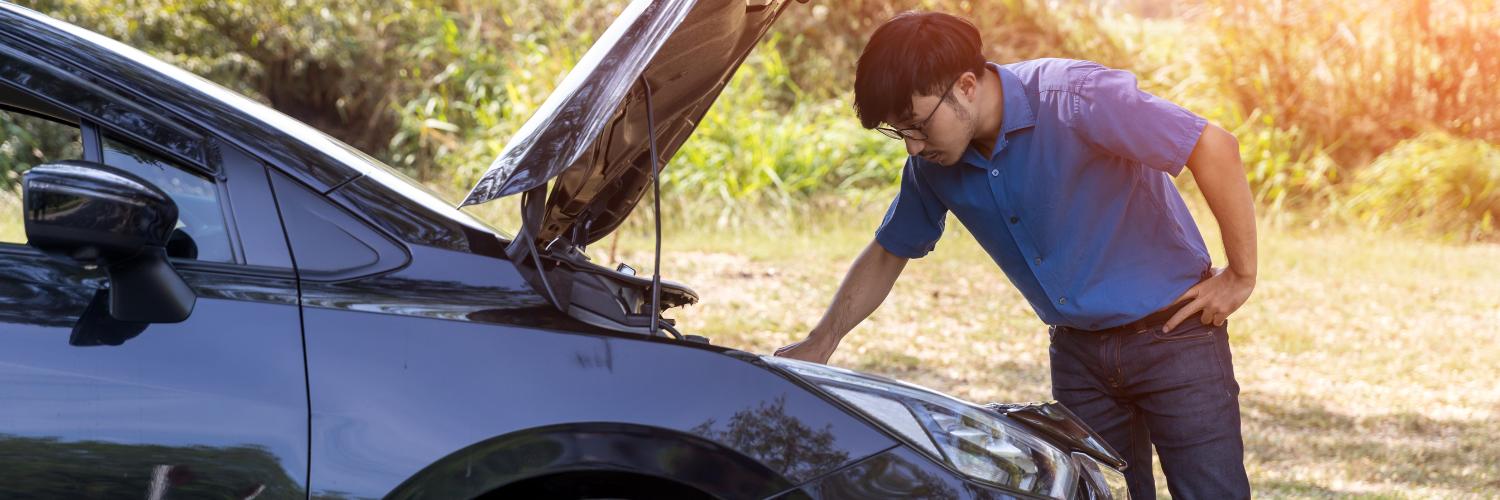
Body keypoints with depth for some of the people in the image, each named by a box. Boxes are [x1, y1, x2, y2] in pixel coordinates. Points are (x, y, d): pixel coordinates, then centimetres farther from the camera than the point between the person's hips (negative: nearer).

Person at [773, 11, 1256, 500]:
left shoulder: (1071, 100, -25)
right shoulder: (933, 165, -2)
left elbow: (1217, 148, -25)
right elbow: (887, 254, 14)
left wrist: (1241, 276, -18)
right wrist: (820, 343, 4)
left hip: (1173, 331, -6)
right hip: (1077, 349, 6)